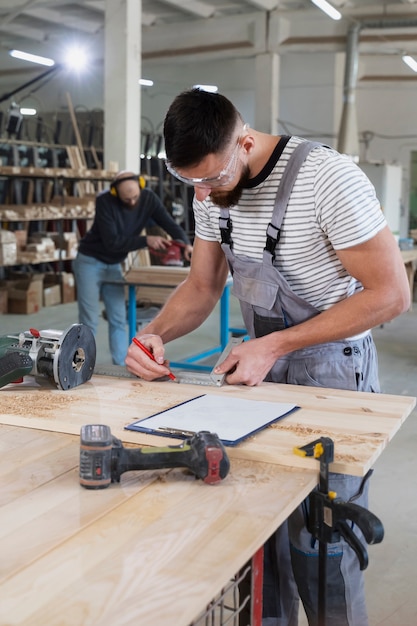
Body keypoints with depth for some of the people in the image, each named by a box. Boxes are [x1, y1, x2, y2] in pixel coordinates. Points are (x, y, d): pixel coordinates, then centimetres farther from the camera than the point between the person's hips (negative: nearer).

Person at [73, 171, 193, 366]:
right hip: (90, 263, -5)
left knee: (118, 320, 3)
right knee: (89, 321, -4)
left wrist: (186, 244, -33)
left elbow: (169, 224, -14)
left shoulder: (148, 198, -11)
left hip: (113, 265, 5)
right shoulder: (104, 201, -25)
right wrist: (146, 240, -32)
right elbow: (112, 242, -27)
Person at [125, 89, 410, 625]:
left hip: (331, 372, -6)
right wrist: (154, 334, -12)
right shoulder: (212, 190, -2)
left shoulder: (327, 177, -23)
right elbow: (201, 286, 8)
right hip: (264, 365, 6)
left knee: (319, 548, 2)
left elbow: (391, 293, -20)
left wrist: (275, 344, -23)